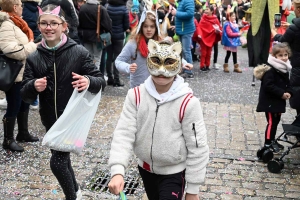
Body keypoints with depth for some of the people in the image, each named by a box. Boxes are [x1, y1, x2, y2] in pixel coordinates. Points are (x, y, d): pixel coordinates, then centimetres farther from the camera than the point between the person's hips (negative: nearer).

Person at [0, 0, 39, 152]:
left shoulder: (15, 23, 14)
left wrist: (32, 45, 4)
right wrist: (34, 46, -19)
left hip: (23, 73, 10)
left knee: (24, 105, 19)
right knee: (13, 107, -1)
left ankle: (23, 133, 33)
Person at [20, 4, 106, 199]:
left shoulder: (79, 52, -12)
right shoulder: (34, 58, -3)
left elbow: (101, 80, -8)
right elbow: (25, 95, -1)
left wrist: (88, 82, -31)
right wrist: (33, 86, -24)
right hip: (50, 120, 4)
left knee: (57, 162, -9)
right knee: (62, 159, 19)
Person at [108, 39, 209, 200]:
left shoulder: (188, 103, -20)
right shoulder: (136, 96, -11)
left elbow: (197, 148, -14)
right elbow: (124, 134, -14)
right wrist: (117, 171, -29)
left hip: (174, 172, -4)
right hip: (146, 168, 4)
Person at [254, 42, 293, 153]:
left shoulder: (285, 69, 8)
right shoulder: (270, 70, -21)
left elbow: (287, 83, 17)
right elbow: (268, 86, -26)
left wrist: (289, 92, -3)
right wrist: (282, 93, -24)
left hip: (278, 101, 9)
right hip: (269, 101, -9)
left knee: (276, 121, 17)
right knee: (272, 122, -4)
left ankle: (272, 141, 30)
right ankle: (267, 144, 5)